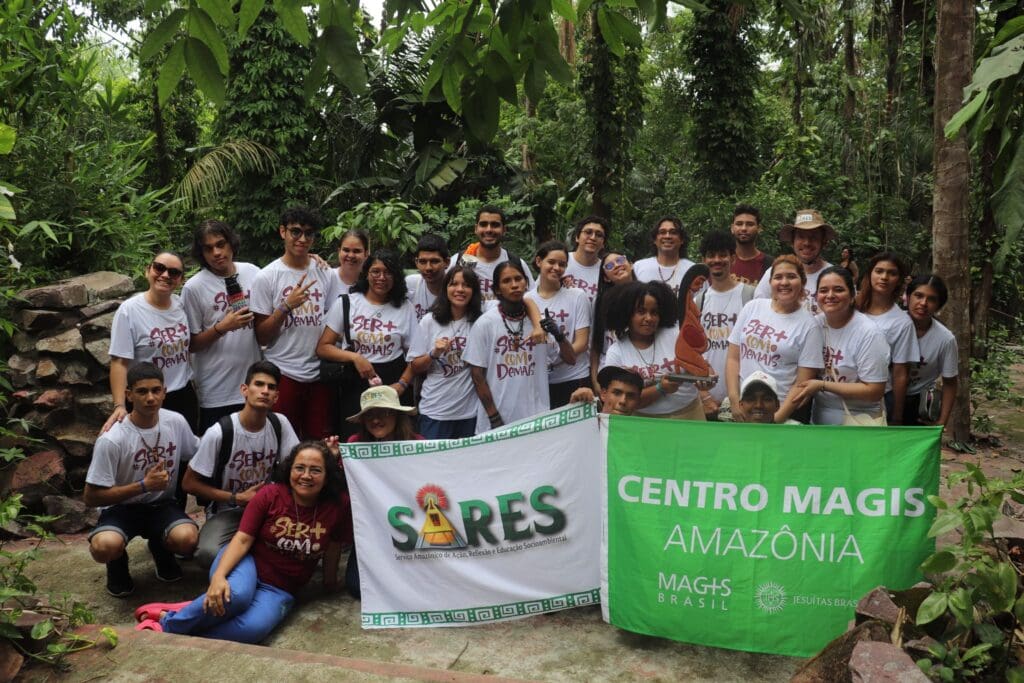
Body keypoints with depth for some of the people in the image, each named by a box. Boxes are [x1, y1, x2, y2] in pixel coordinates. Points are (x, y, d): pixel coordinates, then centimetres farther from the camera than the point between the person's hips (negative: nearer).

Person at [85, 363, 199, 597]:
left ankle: (160, 548, 11)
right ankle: (118, 562, 6)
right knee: (104, 547, -35)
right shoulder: (111, 439, -22)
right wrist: (144, 485, -22)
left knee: (187, 539, -30)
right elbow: (90, 497, -17)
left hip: (162, 504, 2)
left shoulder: (176, 422, -10)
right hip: (121, 507, -2)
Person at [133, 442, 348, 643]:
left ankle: (164, 630, -20)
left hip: (278, 590, 1)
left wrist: (330, 581, 17)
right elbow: (242, 539, -14)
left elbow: (333, 546, 5)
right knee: (237, 595, -39)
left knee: (254, 628, -33)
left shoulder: (333, 510, -8)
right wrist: (219, 576, -28)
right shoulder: (270, 494, -10)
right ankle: (168, 622, -16)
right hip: (247, 561, -1)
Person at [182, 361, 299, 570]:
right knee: (208, 554, -34)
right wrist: (236, 498, -16)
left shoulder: (280, 424, -5)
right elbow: (189, 483, -10)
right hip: (226, 511, -3)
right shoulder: (219, 432, -18)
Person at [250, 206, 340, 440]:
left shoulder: (327, 275, 7)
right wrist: (287, 306, -16)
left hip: (320, 374, 3)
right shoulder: (267, 277, -2)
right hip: (283, 375, -3)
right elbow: (261, 337, -3)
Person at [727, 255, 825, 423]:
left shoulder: (809, 325, -5)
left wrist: (778, 417, -15)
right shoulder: (752, 307, 2)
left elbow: (803, 382, -8)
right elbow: (733, 357, 2)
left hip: (786, 411, -2)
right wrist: (734, 401, -7)